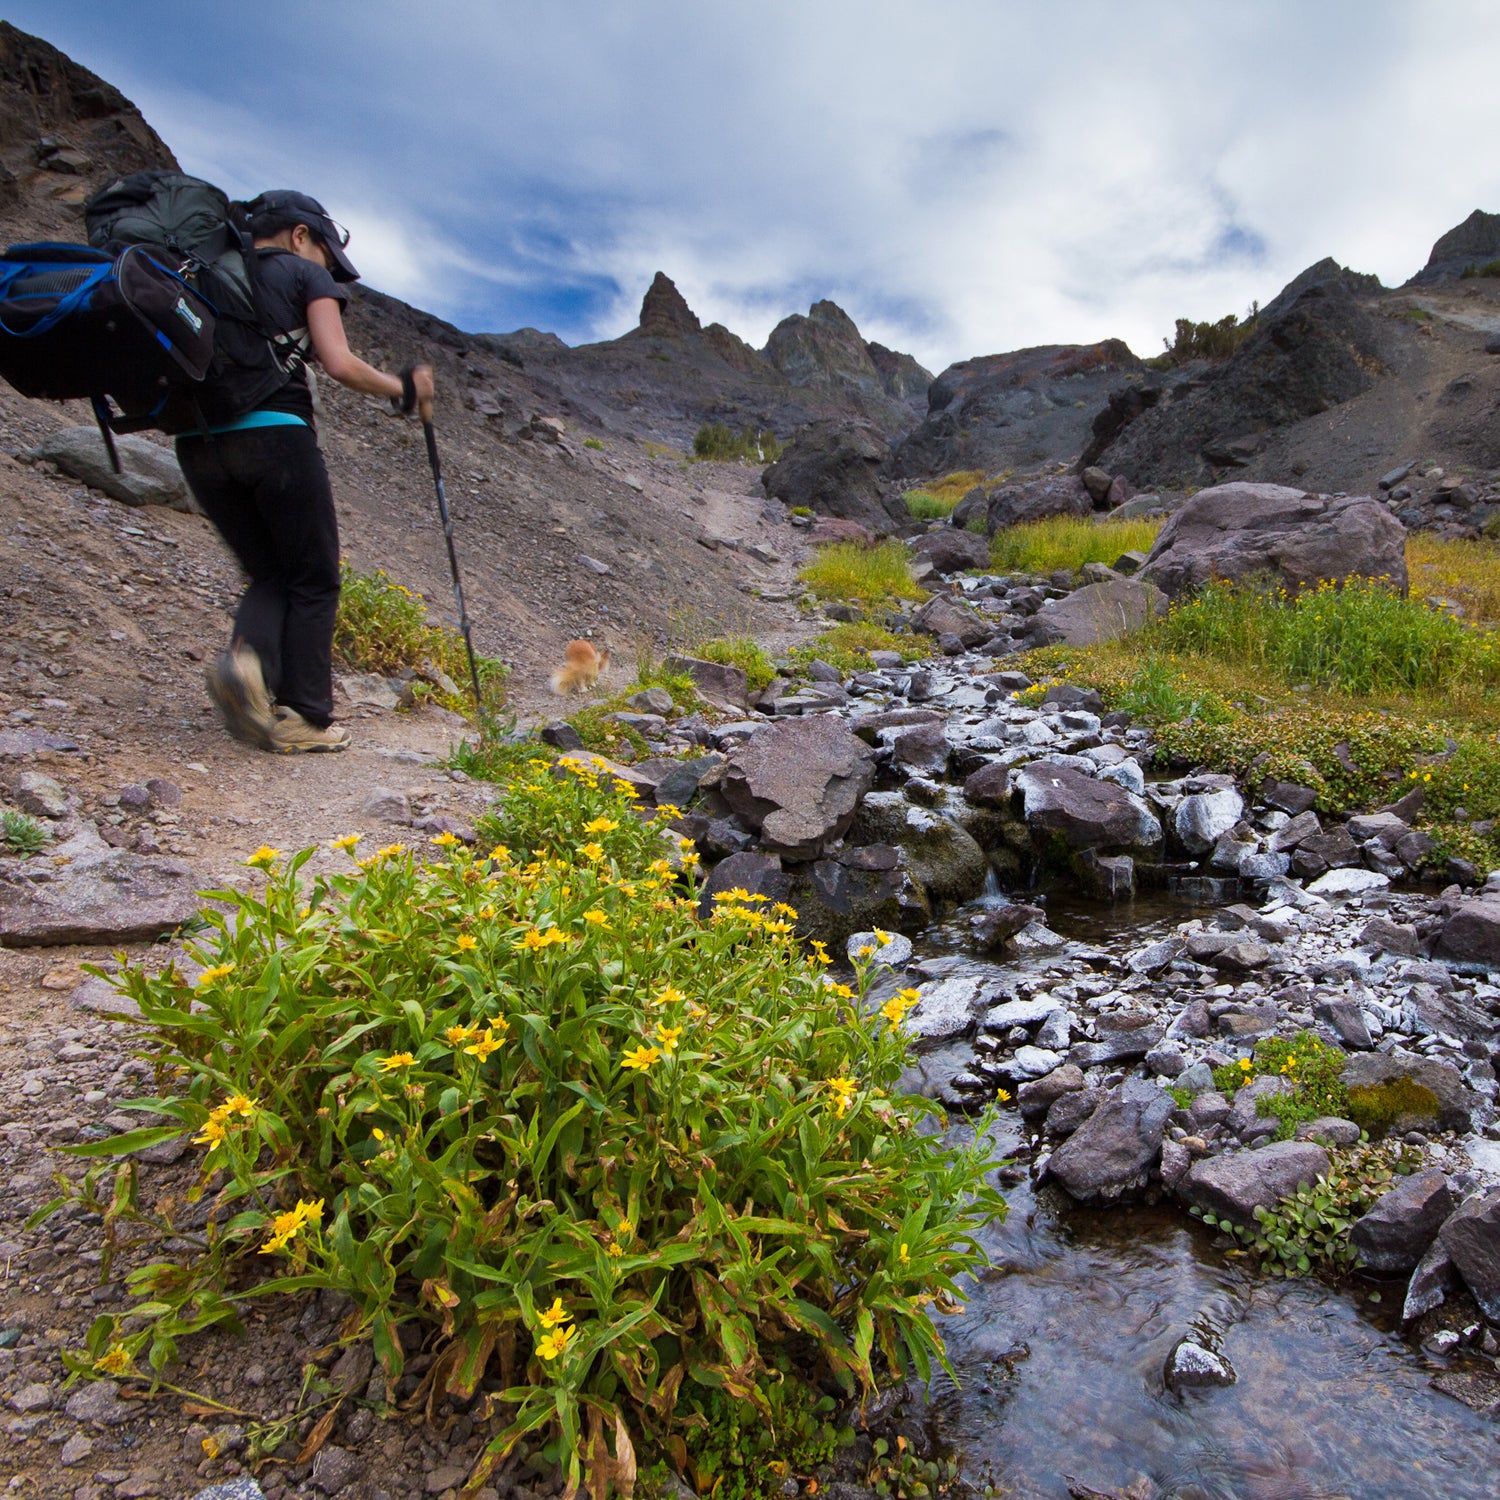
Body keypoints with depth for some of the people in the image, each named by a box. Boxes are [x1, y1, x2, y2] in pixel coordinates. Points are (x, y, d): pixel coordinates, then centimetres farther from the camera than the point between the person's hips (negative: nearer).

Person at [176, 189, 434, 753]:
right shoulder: (305, 274, 7)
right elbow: (340, 364, -7)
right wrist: (404, 389, 6)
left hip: (198, 443, 6)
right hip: (274, 433, -6)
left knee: (270, 574, 18)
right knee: (313, 579, 6)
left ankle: (248, 657, -12)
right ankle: (304, 719, 4)